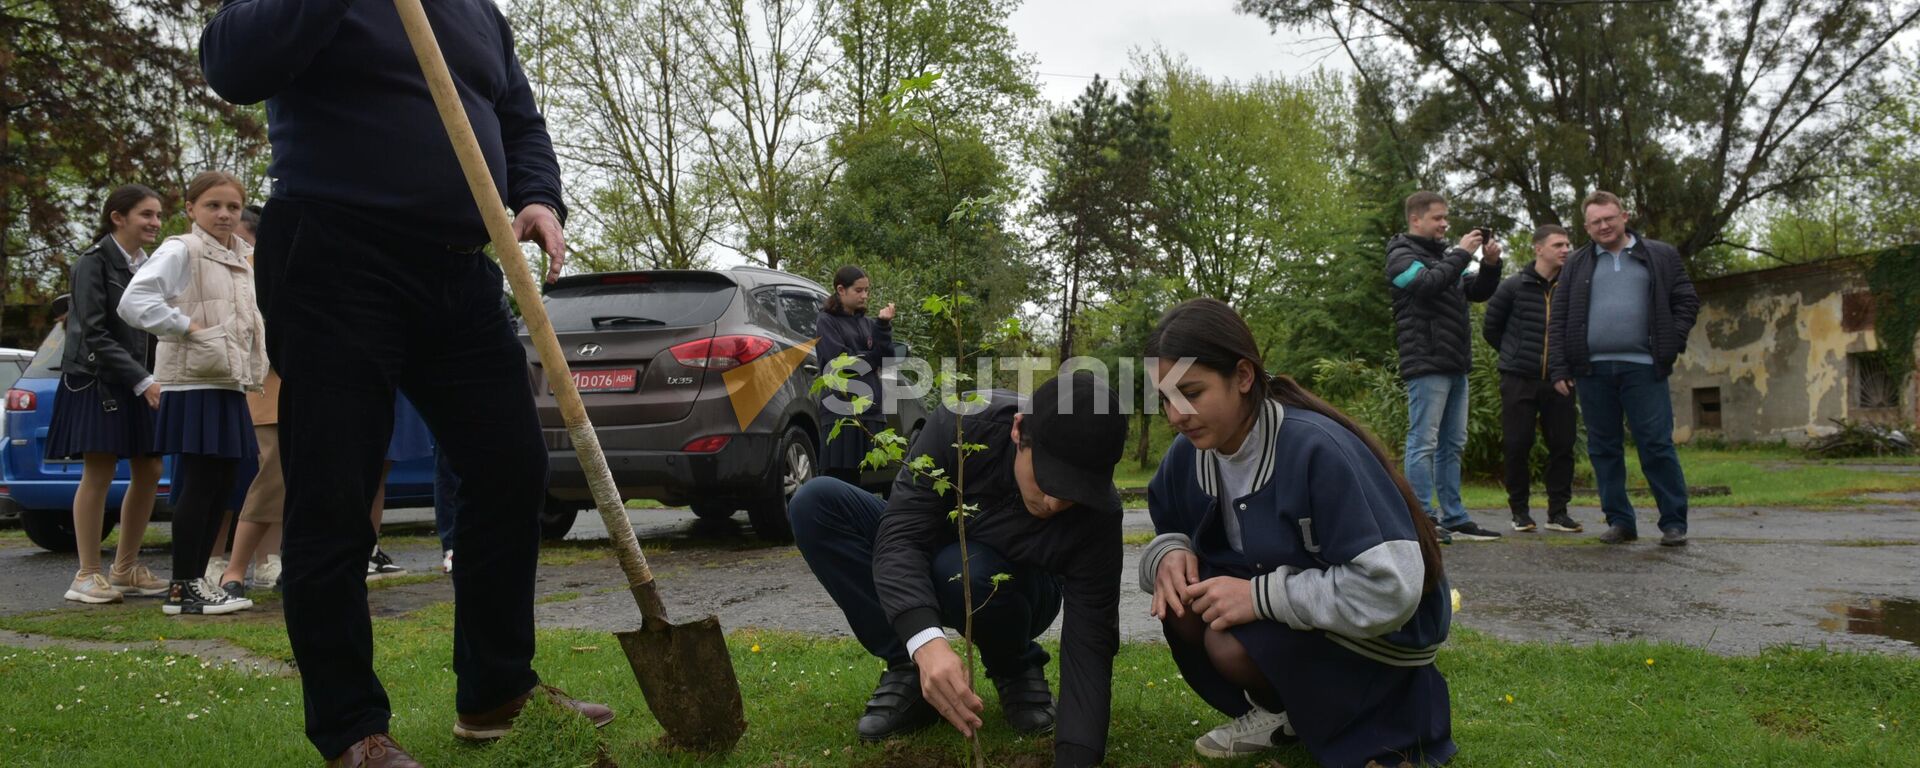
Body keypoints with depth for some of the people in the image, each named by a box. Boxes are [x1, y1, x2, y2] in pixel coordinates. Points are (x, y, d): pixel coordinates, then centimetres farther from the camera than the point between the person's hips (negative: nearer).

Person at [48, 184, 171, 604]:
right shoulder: (94, 263, -8)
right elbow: (95, 335, -14)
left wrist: (153, 379, 0)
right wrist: (143, 380, -20)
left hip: (138, 383, 7)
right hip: (95, 380, -7)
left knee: (149, 472, 5)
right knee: (99, 473, -7)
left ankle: (125, 568, 15)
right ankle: (88, 575, 1)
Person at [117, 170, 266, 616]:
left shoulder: (242, 261, 19)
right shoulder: (180, 252, -6)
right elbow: (134, 302, -19)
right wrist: (186, 328, -16)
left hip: (230, 386, 8)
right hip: (194, 386, -8)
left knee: (221, 486, 8)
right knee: (198, 485, -7)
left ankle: (198, 581, 16)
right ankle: (182, 589, 0)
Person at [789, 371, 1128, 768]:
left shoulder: (1097, 512, -31)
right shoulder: (963, 423, -31)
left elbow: (1090, 641, -32)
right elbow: (900, 535, -36)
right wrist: (925, 639, -54)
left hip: (1012, 592, -2)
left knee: (963, 572, -38)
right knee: (815, 504, -23)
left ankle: (1017, 671, -4)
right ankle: (909, 674, -15)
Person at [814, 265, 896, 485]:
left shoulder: (868, 324, 17)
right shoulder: (827, 322, 4)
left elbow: (887, 359, 6)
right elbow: (839, 361, -9)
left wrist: (883, 326, -5)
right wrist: (871, 358, 4)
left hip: (870, 410, 5)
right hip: (841, 410, -5)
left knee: (857, 476, 5)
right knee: (837, 475, -9)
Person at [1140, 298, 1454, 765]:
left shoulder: (1317, 449, -29)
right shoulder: (1191, 452, -8)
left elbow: (1391, 589, -33)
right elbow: (1168, 532, 8)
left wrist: (1261, 596, -32)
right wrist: (1170, 554, -17)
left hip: (1383, 631, -7)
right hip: (1293, 618, 7)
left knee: (1235, 644, -29)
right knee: (1181, 599, -17)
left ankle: (1357, 714, 1)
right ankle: (1283, 711, 7)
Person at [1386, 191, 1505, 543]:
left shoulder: (1445, 255, 19)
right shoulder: (1401, 256, -3)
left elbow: (1478, 292, 16)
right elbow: (1427, 284, -21)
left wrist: (1490, 264, 0)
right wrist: (1462, 254, -14)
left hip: (1455, 365, 8)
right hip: (1426, 364, -8)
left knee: (1452, 445, 10)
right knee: (1423, 443, -7)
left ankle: (1454, 518, 15)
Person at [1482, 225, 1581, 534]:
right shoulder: (1514, 286, -2)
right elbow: (1491, 328, 7)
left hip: (1558, 380, 2)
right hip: (1519, 380, -2)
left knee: (1563, 445, 3)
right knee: (1517, 446, 1)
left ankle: (1558, 511, 14)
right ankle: (1520, 510, 14)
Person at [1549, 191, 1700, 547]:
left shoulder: (1660, 256, 10)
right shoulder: (1577, 264, 13)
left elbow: (1687, 301, 10)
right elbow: (1558, 320, 10)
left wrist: (1670, 344, -3)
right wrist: (1559, 369, 2)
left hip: (1643, 368, -2)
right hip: (1592, 371, 2)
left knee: (1657, 446, -4)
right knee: (1603, 450, 5)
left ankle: (1674, 523, 3)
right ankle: (1619, 521, 13)